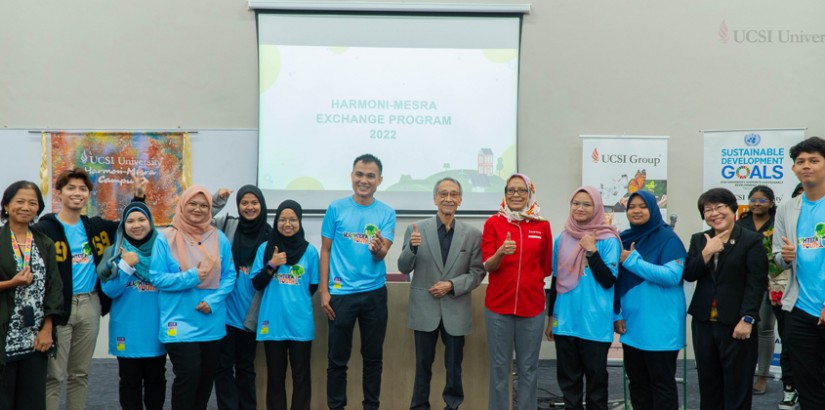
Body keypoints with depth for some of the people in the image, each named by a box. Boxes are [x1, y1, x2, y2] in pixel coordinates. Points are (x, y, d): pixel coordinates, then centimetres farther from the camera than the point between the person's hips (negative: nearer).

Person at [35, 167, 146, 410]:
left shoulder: (95, 226, 10)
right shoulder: (45, 229, -8)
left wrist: (139, 196, 8)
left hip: (90, 306, 5)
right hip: (58, 308, -5)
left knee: (80, 374, 15)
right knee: (54, 376, -1)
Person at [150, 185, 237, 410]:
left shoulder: (220, 238, 2)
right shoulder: (166, 238, -6)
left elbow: (229, 275, 2)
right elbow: (157, 278, -9)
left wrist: (213, 301, -13)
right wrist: (191, 277, -20)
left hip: (212, 323, 4)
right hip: (180, 322, -4)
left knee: (206, 377, 15)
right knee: (188, 374, -10)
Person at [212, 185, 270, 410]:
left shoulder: (269, 235, 3)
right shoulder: (227, 224, 1)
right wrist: (216, 201, -15)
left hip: (250, 311, 1)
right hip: (225, 309, -1)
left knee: (246, 365, 14)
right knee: (223, 364, 3)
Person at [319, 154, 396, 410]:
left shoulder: (387, 213, -1)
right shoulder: (336, 209, -3)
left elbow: (382, 254, -10)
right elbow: (325, 251, 1)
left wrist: (378, 249, -34)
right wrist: (324, 291, -4)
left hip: (375, 293, 1)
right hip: (341, 293, -1)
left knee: (373, 357, 12)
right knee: (338, 358, 7)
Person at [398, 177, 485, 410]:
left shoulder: (473, 234, 0)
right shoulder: (416, 229, -3)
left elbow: (477, 273, 0)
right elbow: (403, 269, -3)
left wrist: (452, 285, -15)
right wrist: (412, 247, -22)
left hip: (456, 310, 1)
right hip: (425, 309, -1)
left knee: (454, 366, 12)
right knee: (423, 365, 11)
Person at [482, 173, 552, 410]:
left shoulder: (542, 226, 3)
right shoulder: (493, 223, -1)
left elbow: (546, 267, 14)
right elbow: (487, 266, -8)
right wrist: (501, 252, -25)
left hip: (532, 305, 1)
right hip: (498, 305, -1)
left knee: (528, 368, 8)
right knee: (499, 366, 5)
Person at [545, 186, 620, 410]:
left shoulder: (608, 240, -6)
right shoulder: (563, 238, 6)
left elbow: (608, 281, -12)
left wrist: (591, 250, -17)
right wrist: (550, 316, 15)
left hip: (595, 322, -4)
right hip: (565, 321, 4)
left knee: (596, 377, 8)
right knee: (568, 377, 12)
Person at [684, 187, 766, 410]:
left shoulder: (752, 240, -4)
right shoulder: (698, 240, 11)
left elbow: (757, 283, -9)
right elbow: (689, 275, 1)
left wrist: (747, 319, -16)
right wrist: (706, 253, -13)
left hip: (736, 323, -4)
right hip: (703, 322, 5)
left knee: (738, 383, 5)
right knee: (707, 380, 13)